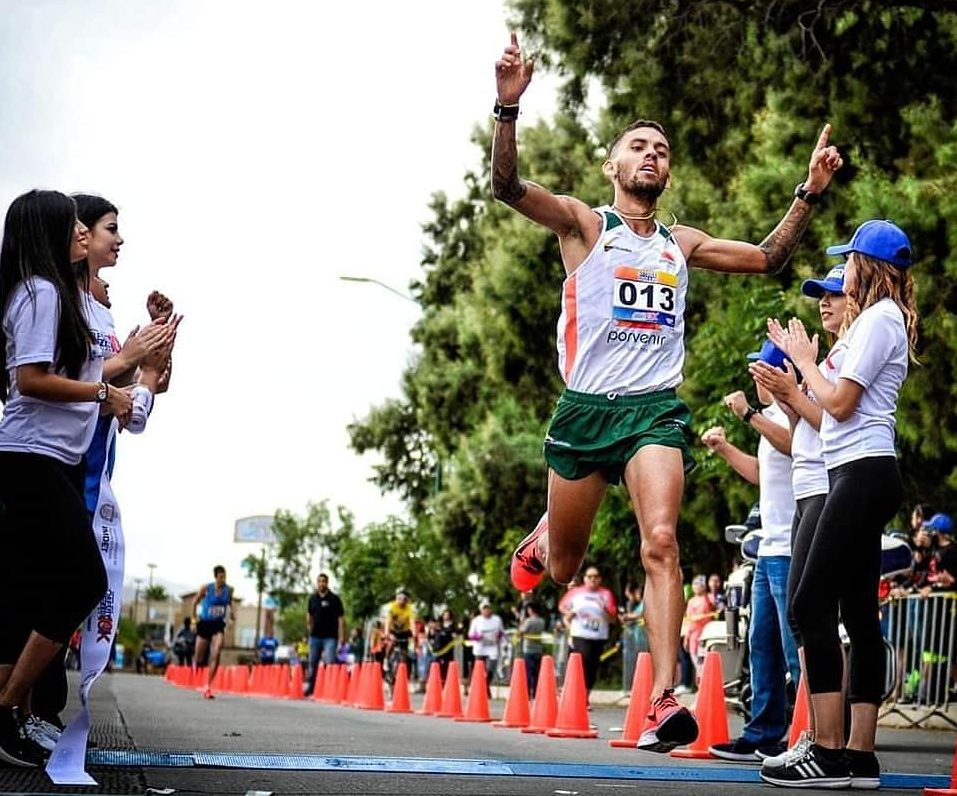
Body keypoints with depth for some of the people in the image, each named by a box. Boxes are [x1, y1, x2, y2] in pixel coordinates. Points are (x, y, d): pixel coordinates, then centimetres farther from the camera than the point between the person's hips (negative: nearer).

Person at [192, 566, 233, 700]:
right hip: (205, 624, -1)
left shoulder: (229, 590, -3)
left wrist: (231, 612, 1)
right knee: (200, 659, 5)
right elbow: (195, 602, 5)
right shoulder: (205, 589, -10)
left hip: (218, 625, 1)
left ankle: (208, 686, -14)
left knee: (216, 655, -19)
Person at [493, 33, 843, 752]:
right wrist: (509, 106, -26)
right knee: (563, 568, 11)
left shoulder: (681, 243, 17)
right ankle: (541, 539, 51)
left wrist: (809, 194, 10)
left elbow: (767, 259, 23)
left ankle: (665, 703, -25)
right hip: (586, 407, -1)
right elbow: (508, 185, -11)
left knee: (661, 542, -21)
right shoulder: (582, 223, 4)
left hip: (657, 408, 2)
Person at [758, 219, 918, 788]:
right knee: (858, 613, 6)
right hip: (863, 475, 11)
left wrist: (804, 360, 0)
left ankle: (829, 754, -17)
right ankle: (859, 755, 6)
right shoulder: (881, 320, 22)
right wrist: (803, 360, 23)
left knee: (812, 604, -15)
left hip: (863, 474, -11)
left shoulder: (878, 319, -9)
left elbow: (839, 403, -14)